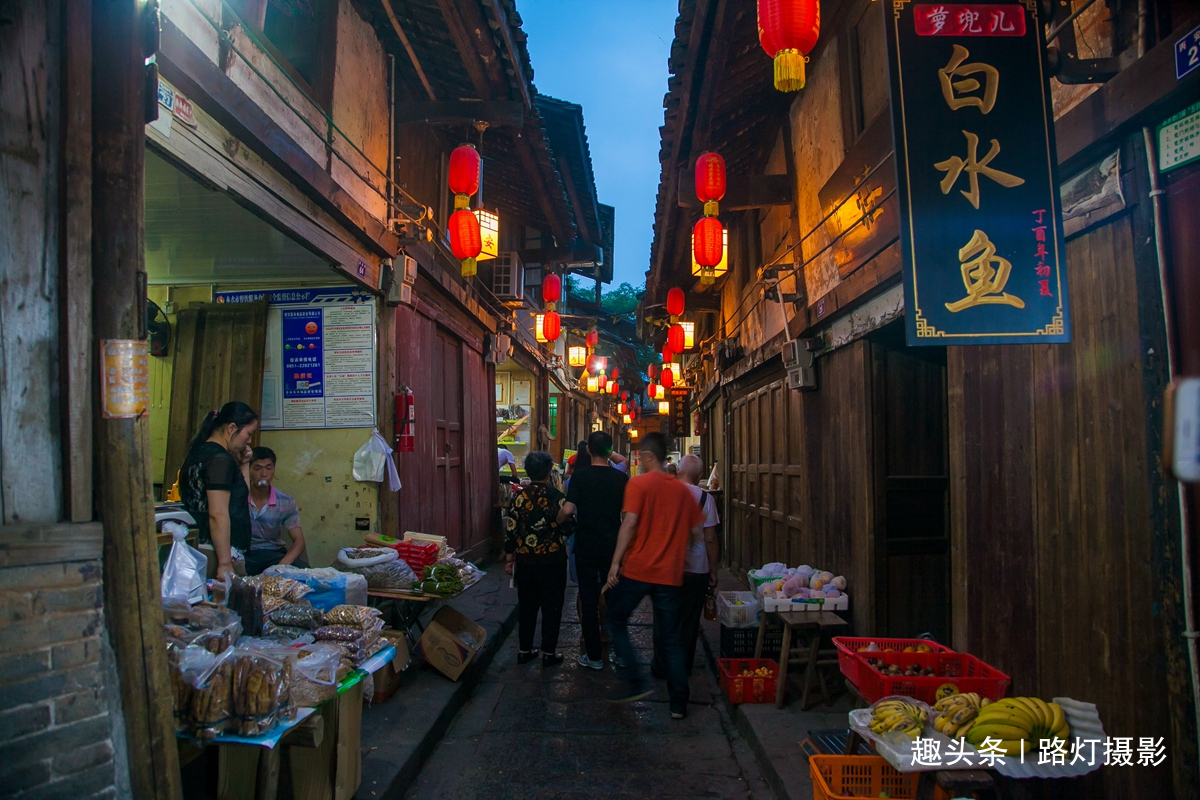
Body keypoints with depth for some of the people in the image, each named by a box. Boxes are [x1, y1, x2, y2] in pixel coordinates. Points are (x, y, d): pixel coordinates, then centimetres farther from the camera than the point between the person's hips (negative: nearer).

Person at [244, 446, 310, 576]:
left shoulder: (286, 502, -1)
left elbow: (298, 540, -6)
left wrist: (283, 565, -22)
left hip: (272, 553, 3)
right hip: (244, 554, -3)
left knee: (303, 570, -25)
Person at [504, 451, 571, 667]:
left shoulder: (519, 497, -4)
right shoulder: (556, 497, -11)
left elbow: (510, 530, -2)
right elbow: (567, 528, -6)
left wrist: (509, 558, 8)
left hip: (526, 560, 3)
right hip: (552, 560, -3)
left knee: (526, 606, 14)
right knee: (551, 607, 8)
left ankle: (525, 650, 22)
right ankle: (549, 653, 13)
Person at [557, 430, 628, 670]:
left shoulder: (580, 476, -10)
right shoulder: (621, 478, -3)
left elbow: (567, 510, -17)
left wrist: (557, 523, 2)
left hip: (586, 545, -2)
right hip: (612, 545, 2)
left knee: (588, 600, 6)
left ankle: (594, 656, 12)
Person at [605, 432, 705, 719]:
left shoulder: (638, 484, -6)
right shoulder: (682, 490, 7)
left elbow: (629, 524, -14)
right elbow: (696, 531, 10)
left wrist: (615, 562, -11)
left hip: (636, 569, -4)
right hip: (670, 573, 4)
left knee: (616, 622, 15)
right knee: (671, 638, 11)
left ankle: (637, 683, 5)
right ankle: (678, 703, 12)